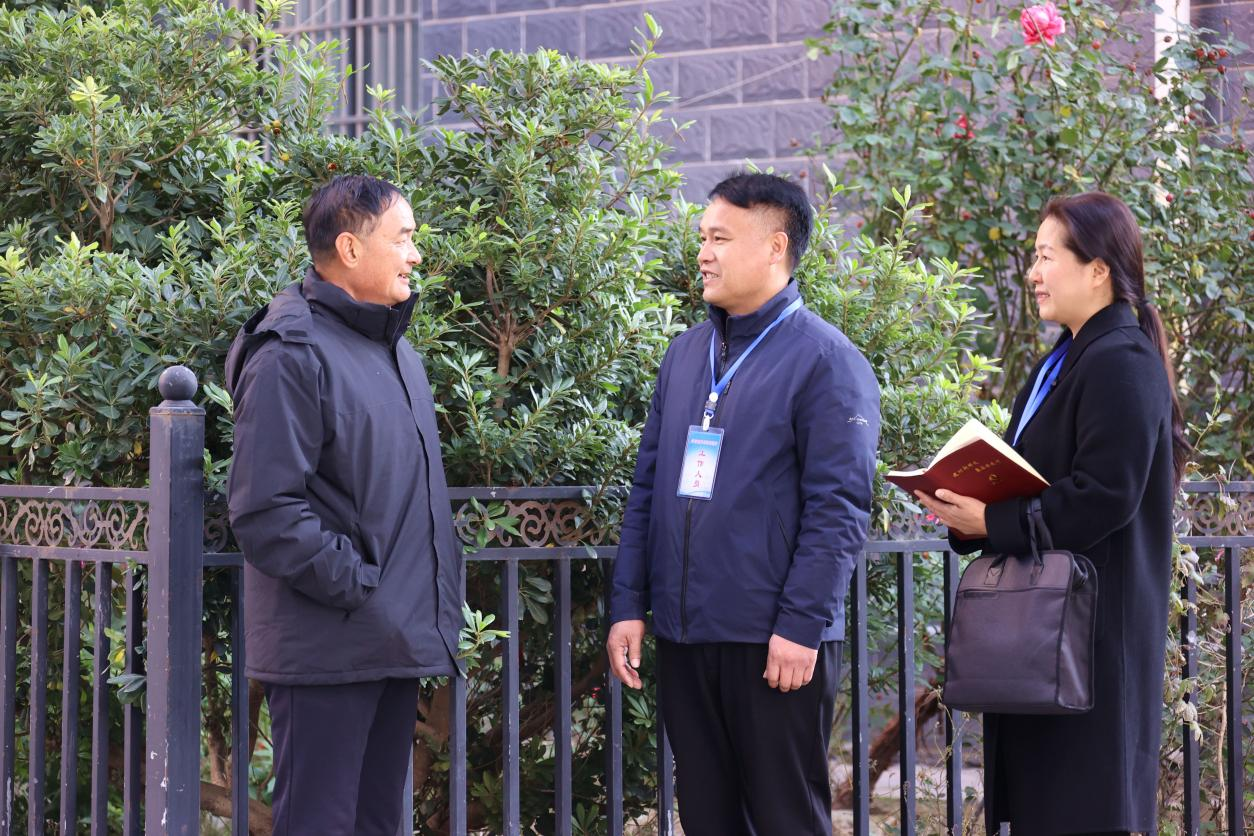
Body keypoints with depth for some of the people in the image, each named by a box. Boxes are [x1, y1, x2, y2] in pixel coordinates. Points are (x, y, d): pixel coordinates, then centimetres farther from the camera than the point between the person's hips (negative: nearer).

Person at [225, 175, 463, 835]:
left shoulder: (393, 347, 16)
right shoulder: (292, 354, -14)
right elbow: (265, 512, -20)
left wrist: (436, 600, 13)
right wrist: (357, 587, -18)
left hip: (396, 641, 9)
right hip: (328, 649, -9)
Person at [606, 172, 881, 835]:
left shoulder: (824, 359, -7)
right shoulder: (685, 353, 12)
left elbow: (839, 507, -13)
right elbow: (647, 488, 13)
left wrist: (802, 625, -18)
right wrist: (627, 605, 7)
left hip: (775, 641, -6)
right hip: (682, 633, 6)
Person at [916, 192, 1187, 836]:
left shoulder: (1121, 364, -16)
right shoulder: (1065, 361, 15)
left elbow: (1104, 496, -24)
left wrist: (991, 523, -18)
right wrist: (967, 506, 1)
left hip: (1091, 625, -10)